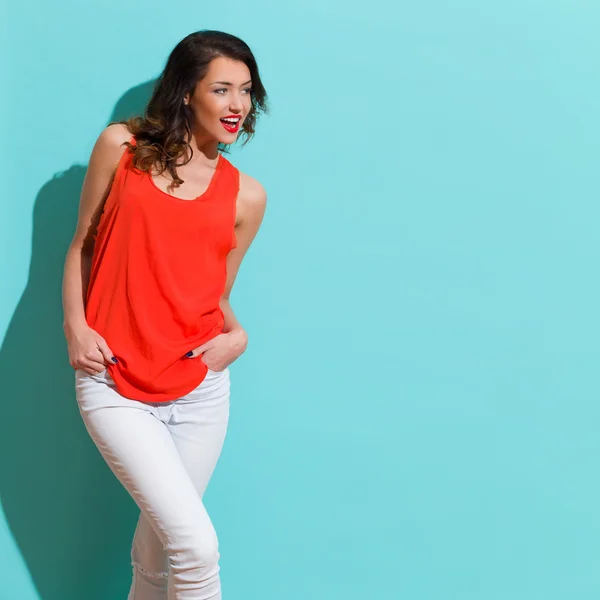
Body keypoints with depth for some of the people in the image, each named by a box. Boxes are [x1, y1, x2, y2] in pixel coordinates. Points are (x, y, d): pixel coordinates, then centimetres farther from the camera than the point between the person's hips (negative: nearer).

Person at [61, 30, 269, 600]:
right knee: (196, 544, -12)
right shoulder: (120, 146, 0)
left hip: (200, 389, 3)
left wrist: (235, 335, -7)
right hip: (115, 386, -3)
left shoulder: (246, 195, 5)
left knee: (159, 541, 15)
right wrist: (75, 326, -7)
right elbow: (82, 244, 6)